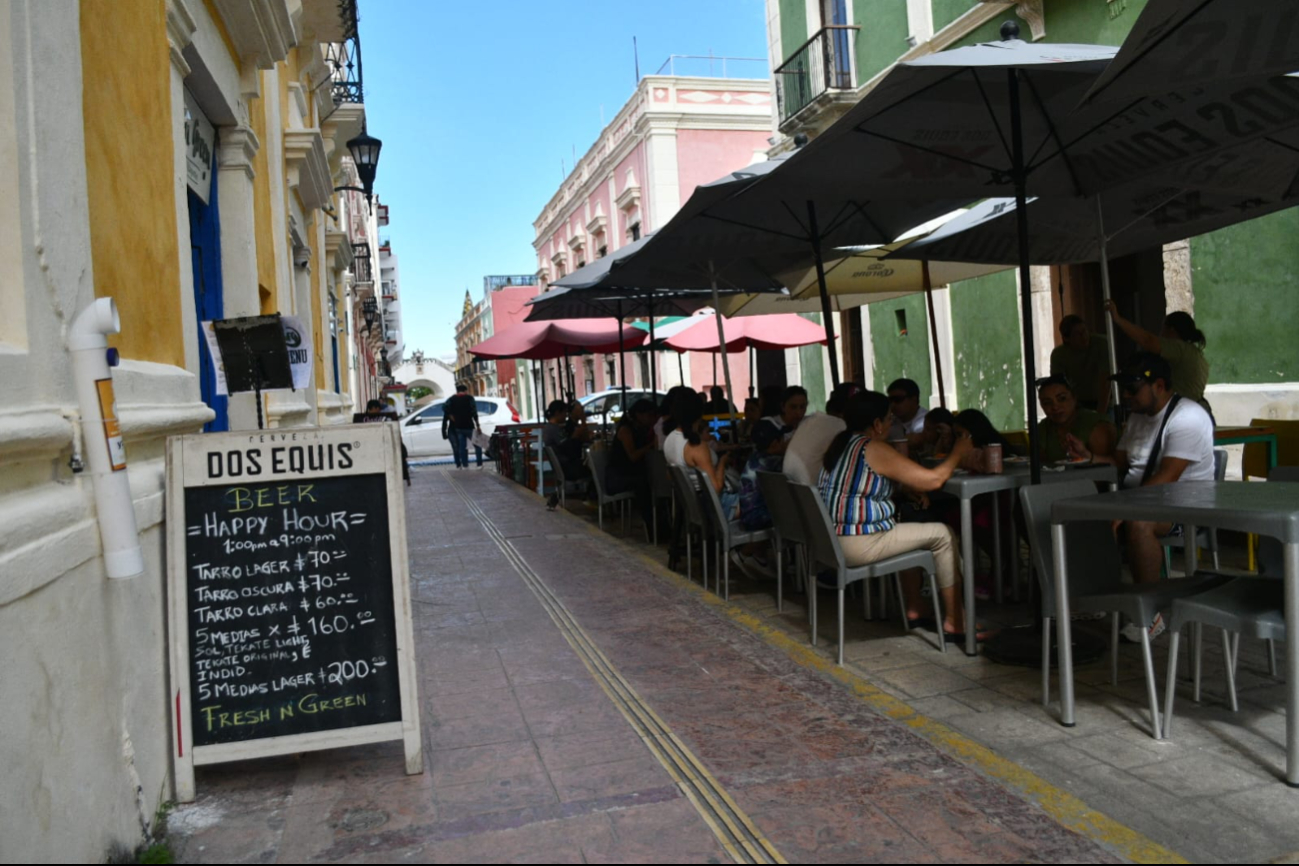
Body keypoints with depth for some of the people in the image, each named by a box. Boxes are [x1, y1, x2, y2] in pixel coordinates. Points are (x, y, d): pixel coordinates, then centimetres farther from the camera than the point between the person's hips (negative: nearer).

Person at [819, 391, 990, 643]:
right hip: (856, 546, -10)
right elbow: (934, 480, -14)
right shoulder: (875, 449, -15)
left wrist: (909, 488, 13)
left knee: (912, 531, 31)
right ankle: (954, 621, 8)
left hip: (831, 540, 10)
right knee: (942, 534, 2)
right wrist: (957, 453, 3)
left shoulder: (841, 444, 12)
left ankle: (914, 610, 33)